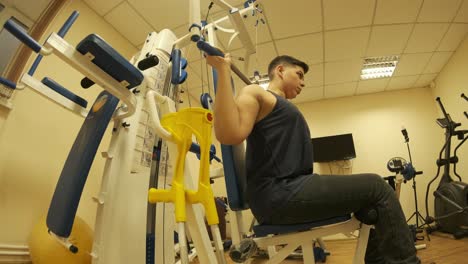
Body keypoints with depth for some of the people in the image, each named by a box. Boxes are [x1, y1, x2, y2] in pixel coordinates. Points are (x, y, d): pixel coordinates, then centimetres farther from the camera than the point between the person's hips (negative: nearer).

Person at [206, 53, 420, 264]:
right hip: (278, 194, -10)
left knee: (368, 197, 18)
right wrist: (223, 70, -23)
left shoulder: (279, 105, 25)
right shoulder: (255, 93, -3)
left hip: (289, 190, 10)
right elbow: (229, 134, -23)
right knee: (375, 186, -6)